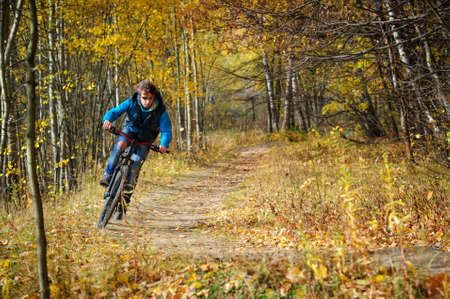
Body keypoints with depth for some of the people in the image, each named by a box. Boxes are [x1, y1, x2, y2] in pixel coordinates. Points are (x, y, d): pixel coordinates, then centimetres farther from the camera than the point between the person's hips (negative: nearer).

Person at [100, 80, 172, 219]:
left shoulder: (160, 111, -26)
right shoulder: (131, 103, -23)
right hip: (130, 130, 1)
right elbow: (115, 111, -24)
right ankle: (108, 175, -27)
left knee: (134, 167, -14)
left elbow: (166, 131, -26)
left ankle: (124, 201, -9)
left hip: (145, 139, -1)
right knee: (120, 144, -35)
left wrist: (164, 144, -46)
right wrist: (107, 120, -47)